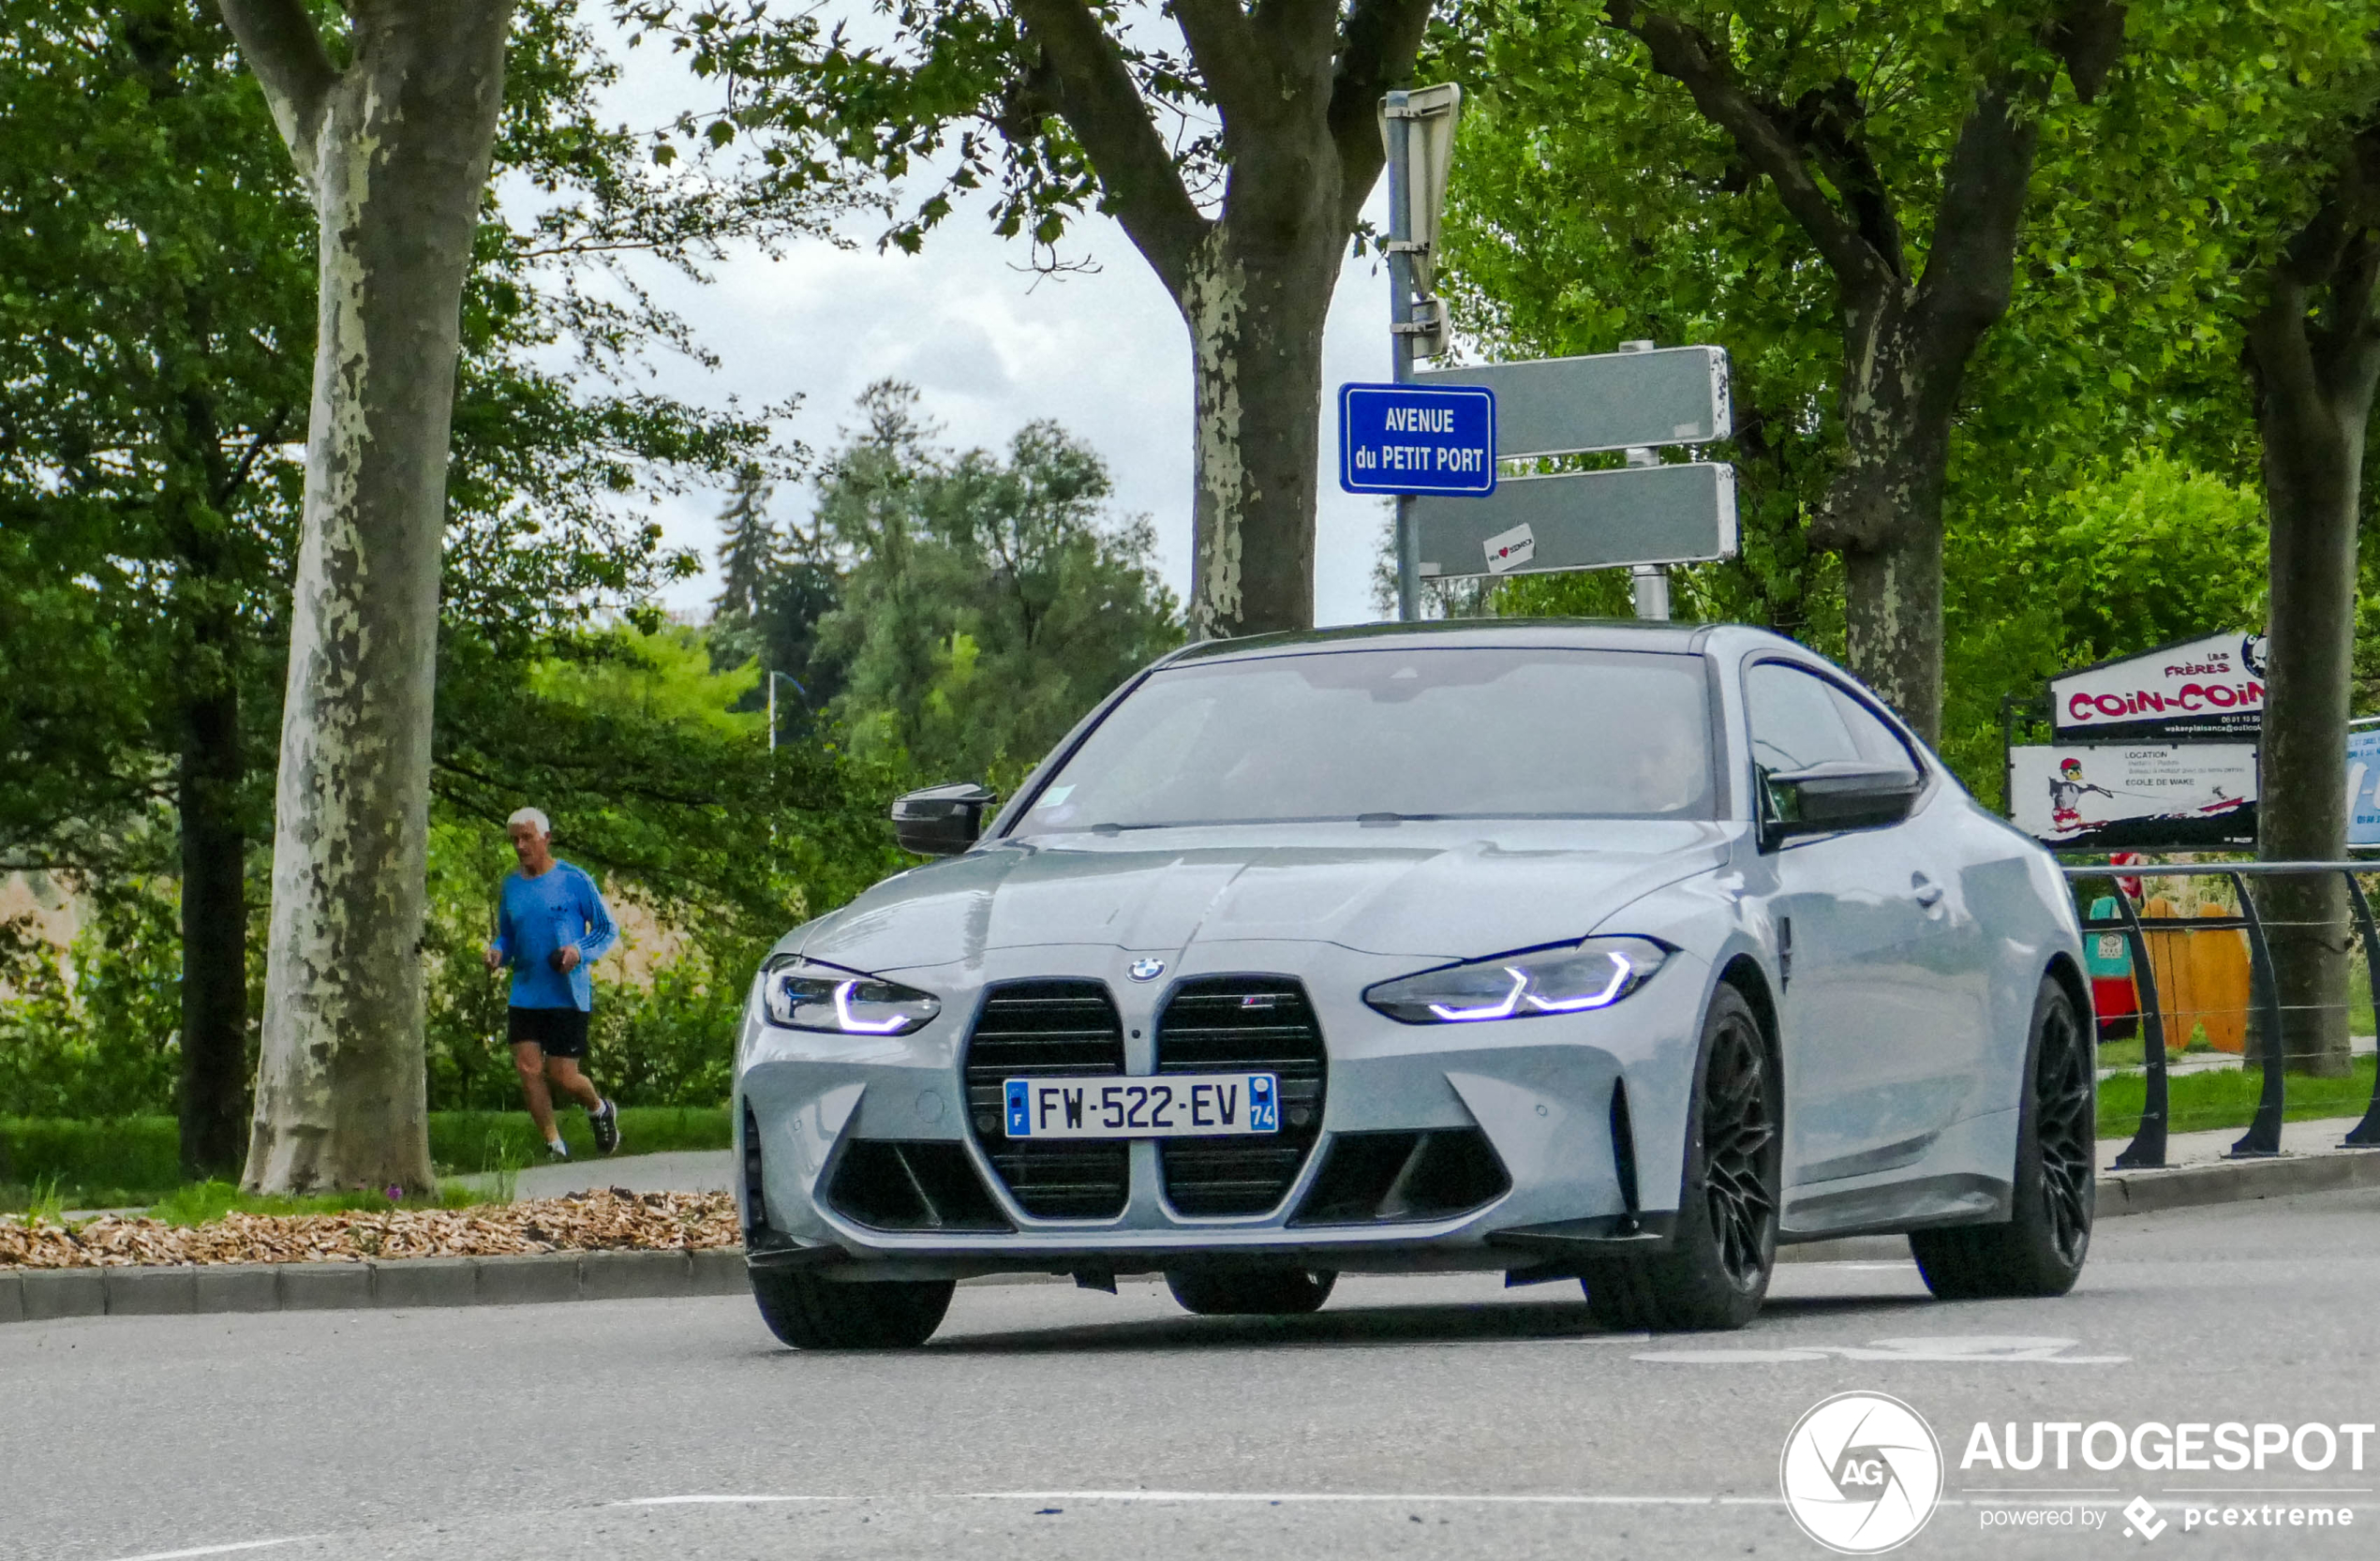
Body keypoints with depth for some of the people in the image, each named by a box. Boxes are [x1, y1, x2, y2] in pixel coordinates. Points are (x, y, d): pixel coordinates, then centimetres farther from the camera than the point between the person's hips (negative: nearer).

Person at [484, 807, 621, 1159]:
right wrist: (497, 952, -3)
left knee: (562, 1076, -3)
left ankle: (599, 1109, 30)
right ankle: (554, 1144, 3)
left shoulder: (574, 881, -5)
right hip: (525, 994, 4)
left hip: (568, 995, -4)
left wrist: (580, 951, -18)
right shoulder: (511, 886, 9)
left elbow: (608, 929, 0)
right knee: (528, 1068, -9)